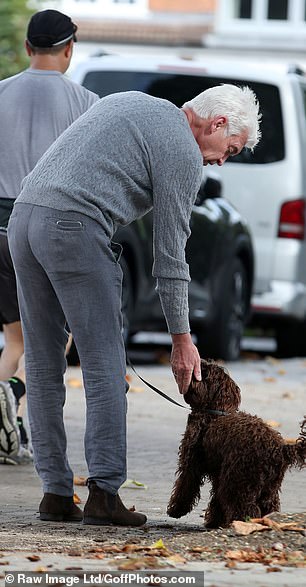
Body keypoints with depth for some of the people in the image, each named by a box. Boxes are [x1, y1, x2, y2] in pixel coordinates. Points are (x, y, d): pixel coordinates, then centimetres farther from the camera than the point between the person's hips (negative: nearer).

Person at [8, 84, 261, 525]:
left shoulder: (131, 104, 25)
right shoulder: (183, 151, 0)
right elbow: (170, 253, 0)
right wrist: (182, 339, 7)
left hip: (24, 214, 8)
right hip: (74, 228, -8)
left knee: (43, 368, 9)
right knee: (104, 366, -3)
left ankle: (56, 493, 10)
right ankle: (104, 492, -8)